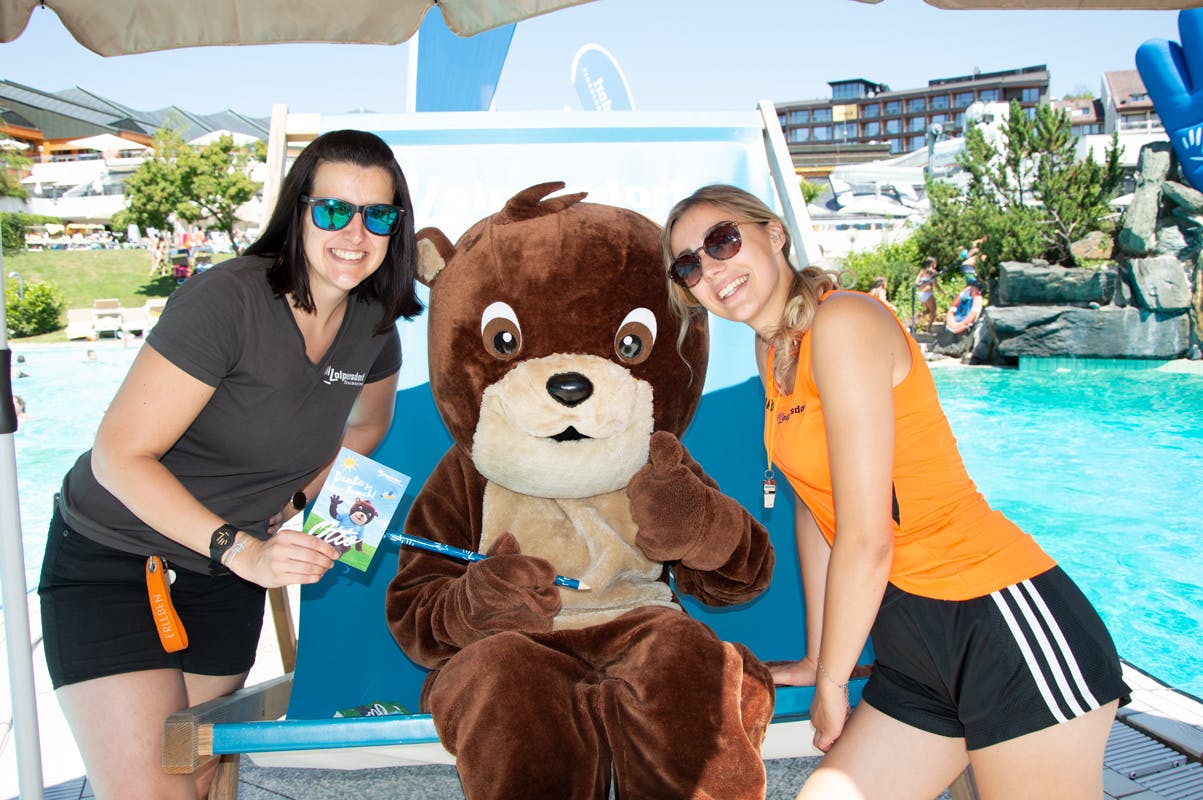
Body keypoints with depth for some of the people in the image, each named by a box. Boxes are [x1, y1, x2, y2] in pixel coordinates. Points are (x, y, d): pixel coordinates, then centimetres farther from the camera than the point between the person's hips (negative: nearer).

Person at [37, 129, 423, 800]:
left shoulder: (373, 323, -3)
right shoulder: (226, 301, -24)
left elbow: (365, 425, 18)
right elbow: (121, 455, -23)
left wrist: (300, 500, 3)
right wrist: (242, 550, -30)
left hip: (228, 572, 6)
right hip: (113, 561, -5)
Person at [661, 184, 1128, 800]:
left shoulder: (842, 322, -16)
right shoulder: (772, 348, 10)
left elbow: (867, 539, -17)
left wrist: (831, 682, -6)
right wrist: (814, 658, 18)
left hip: (1003, 625, -8)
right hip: (913, 648, 8)